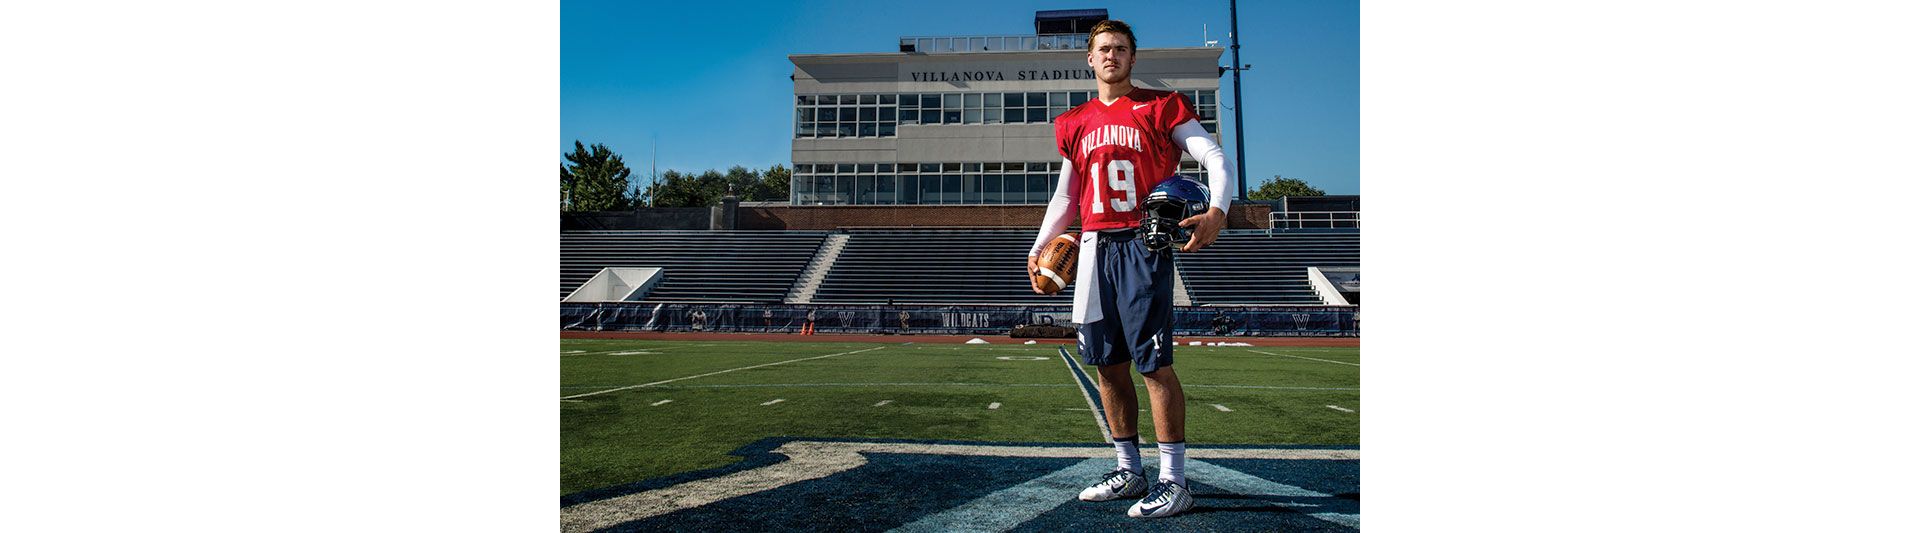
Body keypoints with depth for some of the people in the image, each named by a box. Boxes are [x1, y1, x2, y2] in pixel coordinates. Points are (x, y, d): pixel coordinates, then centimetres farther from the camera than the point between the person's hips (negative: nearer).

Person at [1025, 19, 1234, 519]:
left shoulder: (1161, 107, 4)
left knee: (1153, 362, -9)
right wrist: (1039, 248, 17)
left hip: (1144, 244, -5)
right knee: (1108, 363, 7)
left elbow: (1216, 159, -4)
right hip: (1095, 248, 5)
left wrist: (1216, 211, -22)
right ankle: (1129, 471, 19)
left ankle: (1174, 481, 0)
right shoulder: (1074, 124, 18)